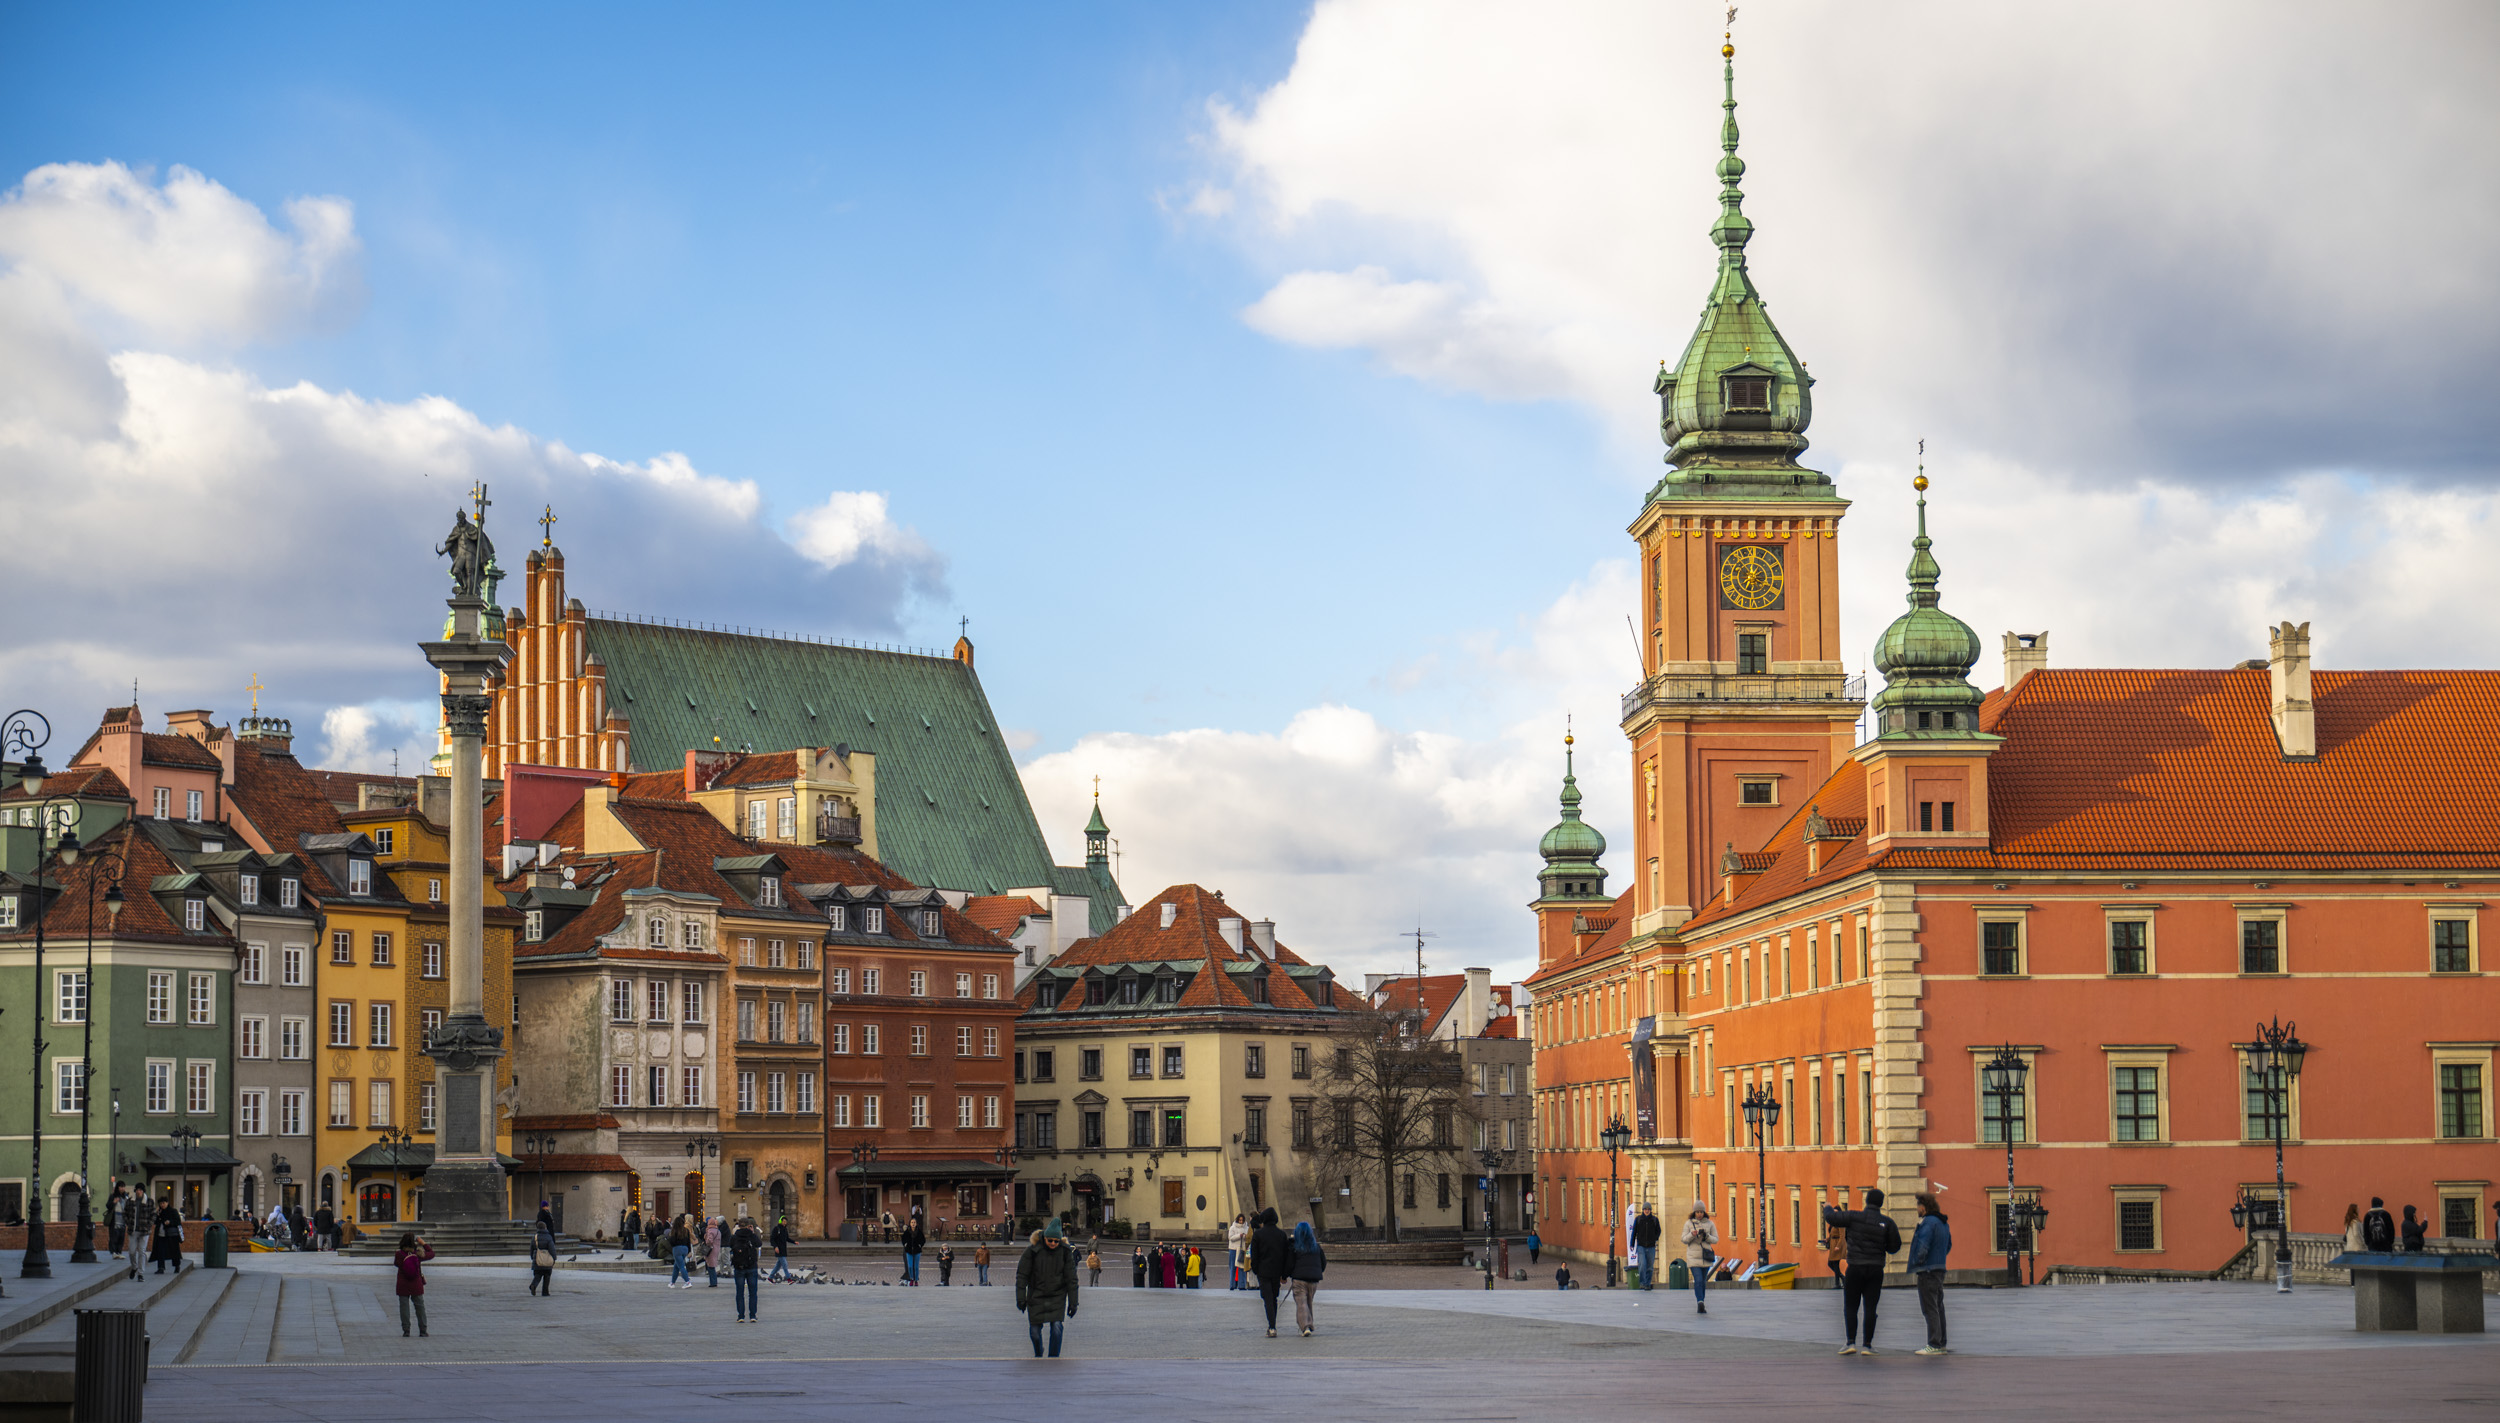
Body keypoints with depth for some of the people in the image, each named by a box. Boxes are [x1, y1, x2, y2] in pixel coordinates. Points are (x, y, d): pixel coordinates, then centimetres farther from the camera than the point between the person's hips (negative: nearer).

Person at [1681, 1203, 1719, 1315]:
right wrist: (1692, 1235, -18)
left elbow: (1715, 1239, 5)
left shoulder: (1710, 1224, 6)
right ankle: (1700, 1303, -26)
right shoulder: (1689, 1223, 3)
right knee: (1698, 1280, -16)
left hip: (1706, 1257, 2)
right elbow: (1684, 1239, 2)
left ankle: (1701, 1306, 17)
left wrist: (1706, 1236, -14)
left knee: (1703, 1281, 8)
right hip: (1693, 1257, -2)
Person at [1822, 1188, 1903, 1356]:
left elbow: (1831, 1218, -3)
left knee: (1850, 1307, 6)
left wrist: (1828, 1208, 21)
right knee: (1870, 1308, 4)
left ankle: (1851, 1342, -3)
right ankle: (1867, 1345, 1)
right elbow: (1894, 1247, 2)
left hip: (1855, 1268, -2)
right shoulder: (1887, 1222, 0)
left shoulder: (1854, 1217, -5)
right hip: (1876, 1270, 2)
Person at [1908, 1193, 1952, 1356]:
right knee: (1938, 1307, 13)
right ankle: (1942, 1344, 16)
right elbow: (1949, 1246, 23)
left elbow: (1923, 1246, -22)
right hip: (1940, 1268, 9)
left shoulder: (1928, 1222, -15)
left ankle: (1934, 1345, -10)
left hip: (1927, 1270, -9)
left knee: (1930, 1309, -7)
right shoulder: (1944, 1223, 15)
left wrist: (1916, 1265, -14)